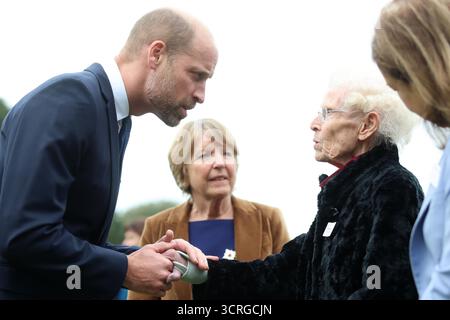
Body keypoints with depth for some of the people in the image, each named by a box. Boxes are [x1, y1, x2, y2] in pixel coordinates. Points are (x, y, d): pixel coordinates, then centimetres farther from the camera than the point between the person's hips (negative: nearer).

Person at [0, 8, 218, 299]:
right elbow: (25, 236, -25)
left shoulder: (118, 118, 10)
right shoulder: (69, 98, -16)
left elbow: (80, 240, 13)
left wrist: (138, 257, -3)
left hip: (56, 291, 9)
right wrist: (126, 270, -14)